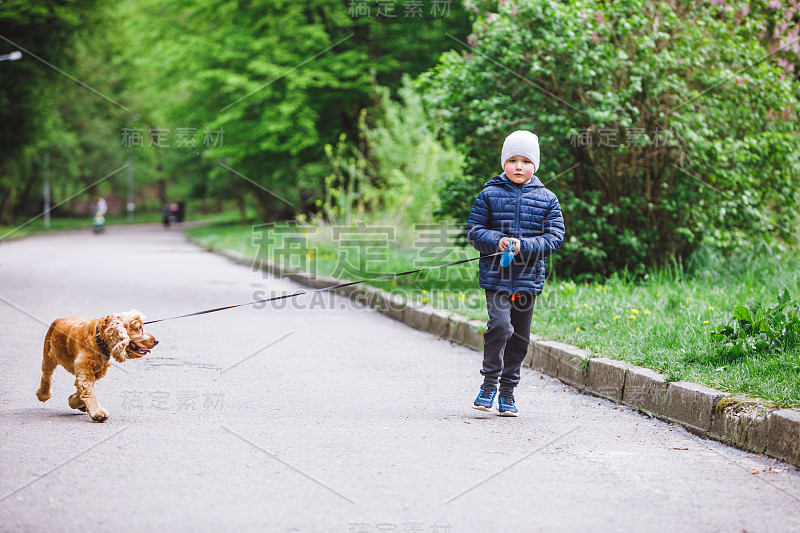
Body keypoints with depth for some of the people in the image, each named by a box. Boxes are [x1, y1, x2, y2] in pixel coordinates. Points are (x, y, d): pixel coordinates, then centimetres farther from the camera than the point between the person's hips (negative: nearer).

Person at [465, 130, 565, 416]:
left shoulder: (546, 199, 5)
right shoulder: (489, 194, 3)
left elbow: (554, 236, 1)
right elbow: (474, 230, 4)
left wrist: (523, 246, -14)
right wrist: (497, 241, -15)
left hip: (529, 278, 2)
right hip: (496, 276, -2)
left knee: (520, 336, 8)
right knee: (500, 325, -20)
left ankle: (507, 391, 22)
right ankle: (490, 381, -2)